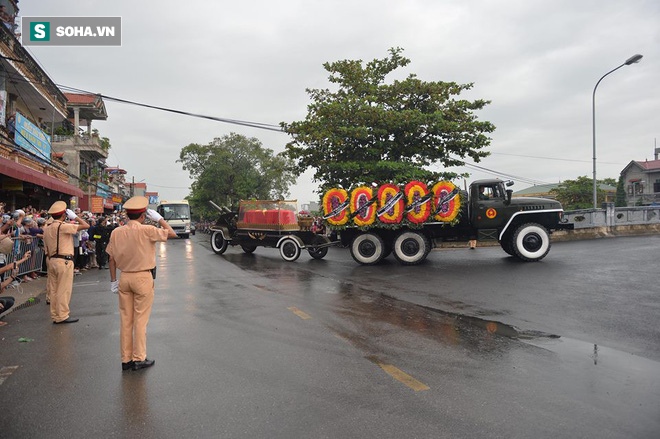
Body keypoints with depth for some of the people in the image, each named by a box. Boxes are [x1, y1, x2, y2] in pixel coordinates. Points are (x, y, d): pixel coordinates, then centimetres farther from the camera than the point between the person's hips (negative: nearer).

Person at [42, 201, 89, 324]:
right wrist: (75, 216, -3)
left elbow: (47, 251, 15)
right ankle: (62, 316, 2)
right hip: (64, 261, -8)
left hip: (53, 261, 8)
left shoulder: (47, 229, 13)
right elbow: (86, 225, -16)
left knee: (54, 290, 12)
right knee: (64, 290, -2)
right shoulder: (63, 226, -12)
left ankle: (55, 316, 18)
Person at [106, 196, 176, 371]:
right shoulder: (146, 230, -15)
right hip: (143, 278, -5)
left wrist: (113, 280, 13)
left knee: (126, 320, 11)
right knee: (140, 320, 3)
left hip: (124, 278, 5)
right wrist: (158, 218, 3)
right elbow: (171, 233, -6)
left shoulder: (116, 232, 2)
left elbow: (111, 258, 6)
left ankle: (126, 359, 19)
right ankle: (138, 359, 9)